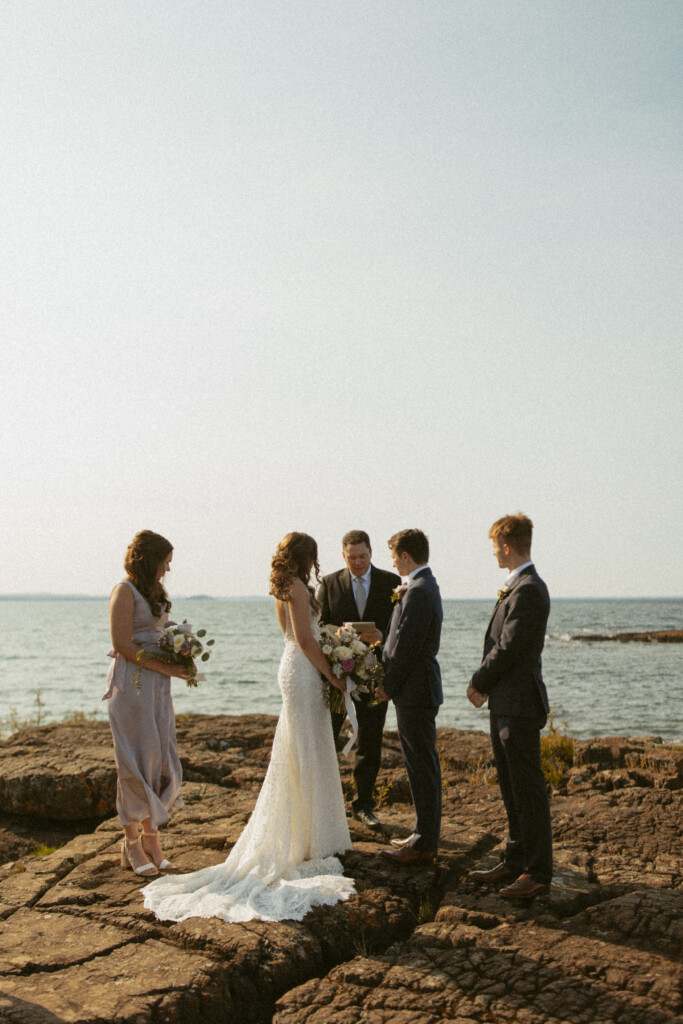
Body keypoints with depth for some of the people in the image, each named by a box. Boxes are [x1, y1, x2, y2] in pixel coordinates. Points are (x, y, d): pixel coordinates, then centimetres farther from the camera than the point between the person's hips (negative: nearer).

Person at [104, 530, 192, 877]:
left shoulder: (155, 592, 17)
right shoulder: (125, 591, -9)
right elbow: (122, 645, -16)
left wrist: (179, 660, 4)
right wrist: (165, 668, -15)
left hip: (158, 684, 8)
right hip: (132, 682, -8)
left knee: (162, 759, 7)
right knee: (137, 761, -3)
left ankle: (150, 836, 16)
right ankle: (132, 842, 8)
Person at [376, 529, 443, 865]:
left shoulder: (418, 592, -19)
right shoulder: (425, 586, 14)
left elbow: (407, 647, -20)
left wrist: (388, 686, -11)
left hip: (415, 690, -11)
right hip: (417, 689, 11)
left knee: (422, 767, -2)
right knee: (421, 765, 16)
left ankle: (424, 844, 6)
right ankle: (425, 834, 26)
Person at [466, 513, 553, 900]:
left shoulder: (528, 590, -19)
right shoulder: (517, 587, 13)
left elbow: (508, 648, -20)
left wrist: (479, 683, -7)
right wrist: (484, 684, 4)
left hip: (520, 707, -10)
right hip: (505, 705, 10)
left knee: (528, 791, -1)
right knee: (512, 789, 17)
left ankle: (539, 872, 9)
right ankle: (517, 862, 27)